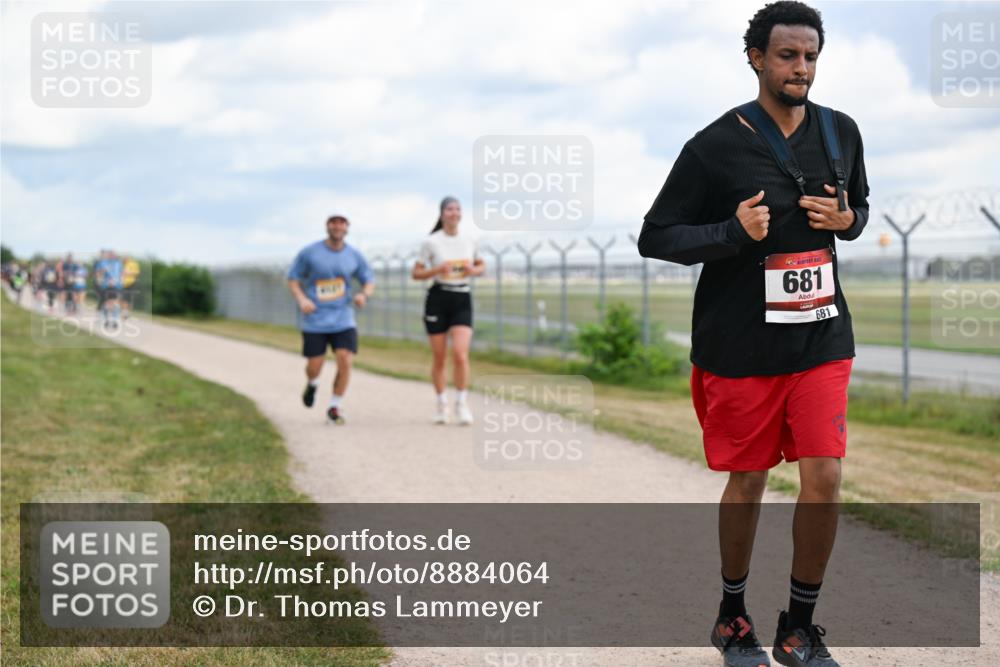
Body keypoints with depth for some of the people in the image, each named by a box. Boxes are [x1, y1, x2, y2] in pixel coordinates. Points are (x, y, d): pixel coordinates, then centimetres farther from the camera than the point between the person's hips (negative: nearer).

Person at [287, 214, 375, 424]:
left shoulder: (354, 255, 4)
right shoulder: (309, 253, -3)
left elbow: (369, 280, 14)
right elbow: (293, 279, 4)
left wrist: (365, 294, -9)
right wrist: (301, 299, -15)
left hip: (343, 320, 2)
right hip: (314, 320, -1)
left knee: (345, 361, -13)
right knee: (314, 366, 0)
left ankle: (334, 407, 5)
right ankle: (312, 384, 39)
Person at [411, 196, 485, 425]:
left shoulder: (468, 240, 6)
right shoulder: (432, 242, -3)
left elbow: (481, 266, 19)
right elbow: (416, 273, -2)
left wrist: (474, 270, -4)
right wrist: (437, 270, -19)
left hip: (463, 300, 1)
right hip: (438, 299, -1)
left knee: (460, 353, -15)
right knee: (439, 358, 5)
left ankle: (462, 404, -4)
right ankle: (441, 404, 22)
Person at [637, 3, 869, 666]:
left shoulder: (841, 133, 4)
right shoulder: (713, 147, -9)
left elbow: (860, 207, 21)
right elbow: (654, 237, -5)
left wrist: (847, 220, -4)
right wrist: (735, 232, -20)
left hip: (822, 339, 3)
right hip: (741, 346, -3)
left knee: (824, 477, -4)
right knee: (747, 482, 8)